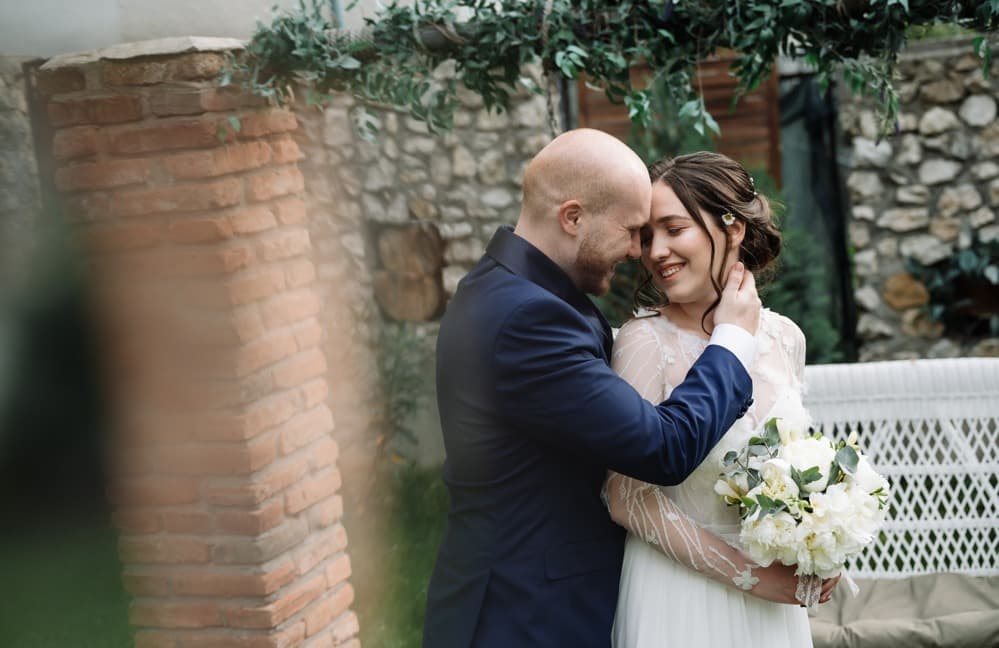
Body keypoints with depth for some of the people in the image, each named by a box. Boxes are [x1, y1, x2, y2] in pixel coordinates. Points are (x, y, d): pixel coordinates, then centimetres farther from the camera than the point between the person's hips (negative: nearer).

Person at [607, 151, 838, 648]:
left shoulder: (784, 337, 0)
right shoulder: (645, 341, -15)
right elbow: (626, 496, -16)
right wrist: (745, 572, -15)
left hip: (775, 599, 5)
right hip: (680, 599, -5)